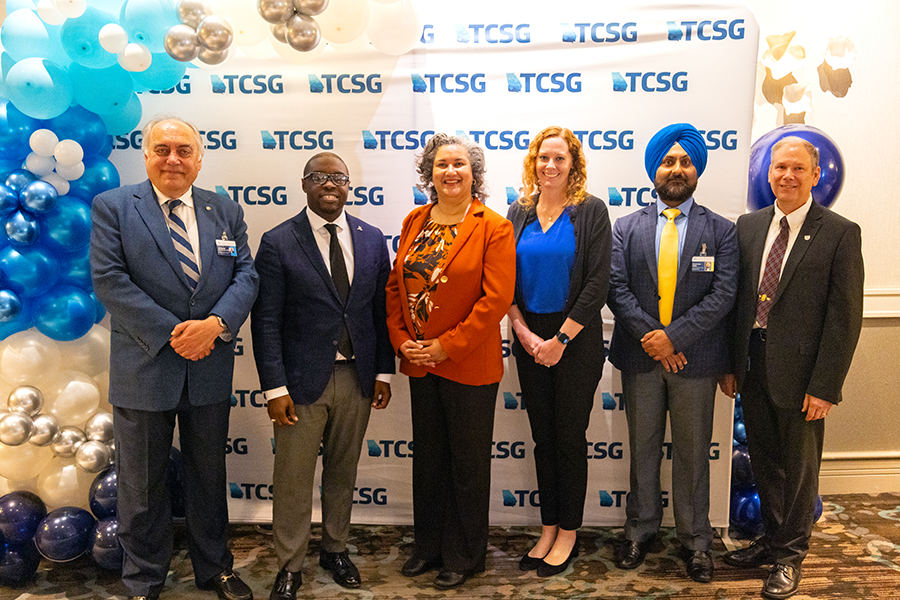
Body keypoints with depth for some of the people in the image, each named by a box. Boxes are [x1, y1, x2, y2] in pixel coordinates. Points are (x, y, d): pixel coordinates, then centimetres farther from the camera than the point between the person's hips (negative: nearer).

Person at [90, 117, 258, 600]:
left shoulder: (226, 212, 6)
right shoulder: (112, 207, -2)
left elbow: (245, 275, 0)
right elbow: (109, 280, -11)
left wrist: (216, 323, -18)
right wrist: (171, 334, -18)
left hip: (210, 370, 3)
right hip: (144, 369, -2)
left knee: (209, 477, 17)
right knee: (142, 485, 12)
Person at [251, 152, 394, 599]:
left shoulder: (372, 239, 5)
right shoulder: (278, 243, -6)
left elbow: (381, 308, 7)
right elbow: (265, 321, -8)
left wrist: (383, 371, 4)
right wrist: (275, 387, -12)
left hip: (357, 378, 3)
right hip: (302, 379, -3)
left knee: (343, 471, 17)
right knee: (293, 477, 7)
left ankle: (335, 549, 37)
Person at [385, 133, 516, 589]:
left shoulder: (494, 227, -10)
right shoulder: (414, 222, 7)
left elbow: (496, 299, -16)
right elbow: (396, 285, 9)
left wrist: (446, 347, -17)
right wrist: (402, 340, -3)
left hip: (469, 365, -5)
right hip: (419, 363, 5)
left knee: (468, 464, 9)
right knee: (428, 459, 18)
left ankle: (464, 557, 28)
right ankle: (429, 547, 36)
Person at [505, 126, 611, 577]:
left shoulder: (591, 211, -4)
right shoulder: (518, 213, 7)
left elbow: (597, 283, -10)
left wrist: (560, 339, -13)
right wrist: (524, 332, -6)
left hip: (575, 340, -4)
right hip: (529, 339, 4)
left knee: (570, 436, 5)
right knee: (543, 437, 12)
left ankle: (568, 533, 21)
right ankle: (548, 529, 26)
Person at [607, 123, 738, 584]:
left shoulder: (721, 230, 2)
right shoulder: (627, 227, 6)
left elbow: (723, 294, -8)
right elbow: (617, 288, -4)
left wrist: (673, 336, -17)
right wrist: (650, 337, -14)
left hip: (695, 359, -1)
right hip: (640, 357, 1)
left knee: (692, 453, 10)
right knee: (642, 449, 13)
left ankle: (694, 539, 26)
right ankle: (640, 529, 30)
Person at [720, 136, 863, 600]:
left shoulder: (840, 234, -8)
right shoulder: (747, 227, 6)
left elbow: (845, 316, -10)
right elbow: (736, 299, 8)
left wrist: (824, 386, -14)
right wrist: (731, 364, 6)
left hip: (799, 371, -4)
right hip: (752, 365, 4)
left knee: (799, 467, 12)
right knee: (764, 462, 17)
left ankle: (790, 553, 30)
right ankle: (772, 539, 37)